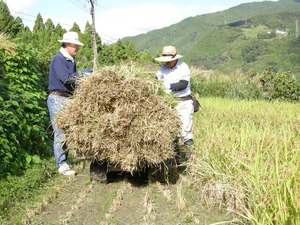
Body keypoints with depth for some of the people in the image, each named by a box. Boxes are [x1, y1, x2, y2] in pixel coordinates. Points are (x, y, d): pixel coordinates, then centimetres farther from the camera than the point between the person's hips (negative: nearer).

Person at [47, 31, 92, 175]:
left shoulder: (71, 61, 16)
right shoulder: (58, 59, -11)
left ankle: (64, 161, 21)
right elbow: (66, 78, -23)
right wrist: (84, 73, -16)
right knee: (60, 132, -7)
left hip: (68, 99, 9)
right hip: (57, 99, -9)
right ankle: (61, 165, -2)